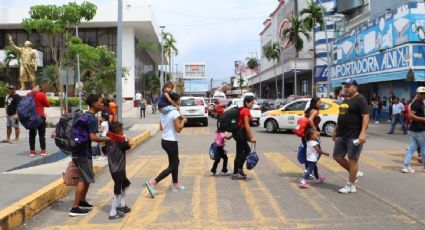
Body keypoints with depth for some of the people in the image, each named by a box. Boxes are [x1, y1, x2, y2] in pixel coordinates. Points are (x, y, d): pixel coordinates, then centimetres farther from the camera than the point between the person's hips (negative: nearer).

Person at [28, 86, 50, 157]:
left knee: (32, 134, 8)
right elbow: (47, 105, -5)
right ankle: (43, 150, 4)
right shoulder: (41, 95, -8)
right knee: (42, 134, 3)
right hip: (40, 116, -3)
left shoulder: (29, 94, 2)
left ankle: (32, 151, 7)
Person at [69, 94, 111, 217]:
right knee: (85, 179, -5)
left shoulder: (85, 116, 13)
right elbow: (93, 137, -25)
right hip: (83, 152, -10)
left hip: (80, 151, 10)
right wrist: (108, 139, -18)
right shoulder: (92, 119, -17)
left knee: (87, 178, 19)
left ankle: (82, 202, 31)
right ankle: (74, 208, -4)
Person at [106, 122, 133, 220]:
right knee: (118, 191, -1)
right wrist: (125, 138, -7)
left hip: (114, 169, 9)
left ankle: (121, 205, 34)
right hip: (118, 170, -9)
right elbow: (130, 143, -25)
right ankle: (113, 213, 4)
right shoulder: (120, 142, -17)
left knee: (126, 184, 27)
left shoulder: (109, 141, 4)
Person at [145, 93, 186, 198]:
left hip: (164, 140, 9)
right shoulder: (175, 112, -18)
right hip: (171, 142, -9)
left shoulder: (163, 112, 7)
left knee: (175, 162, 22)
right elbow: (178, 129, -21)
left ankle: (175, 185, 28)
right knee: (172, 166, 1)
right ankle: (153, 182, -11)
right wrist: (183, 121, -4)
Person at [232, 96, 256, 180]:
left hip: (240, 132, 10)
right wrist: (251, 137, -15)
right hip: (240, 133, -10)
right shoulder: (246, 111, -14)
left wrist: (249, 135, 19)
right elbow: (246, 125, -18)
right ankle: (235, 174, 5)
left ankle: (240, 169, 23)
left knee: (247, 150, 19)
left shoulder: (243, 110, 15)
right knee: (239, 153, -3)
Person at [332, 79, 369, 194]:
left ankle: (351, 185, 8)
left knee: (352, 159, -2)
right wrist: (336, 130, 22)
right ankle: (356, 173, 27)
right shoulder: (345, 100, 16)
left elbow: (365, 116, -19)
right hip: (342, 135, 9)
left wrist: (363, 133, -28)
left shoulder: (360, 99, -10)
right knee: (337, 156, 11)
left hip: (354, 136, -9)